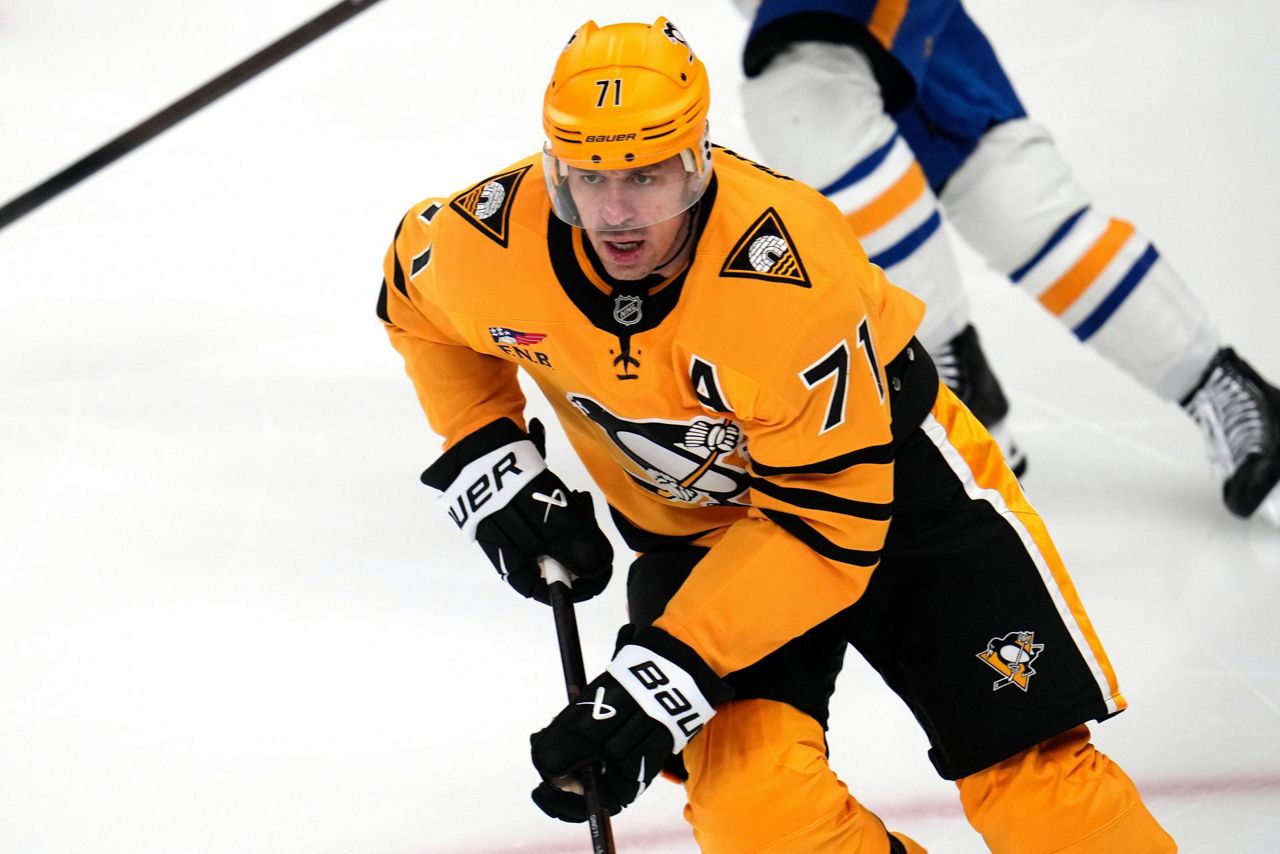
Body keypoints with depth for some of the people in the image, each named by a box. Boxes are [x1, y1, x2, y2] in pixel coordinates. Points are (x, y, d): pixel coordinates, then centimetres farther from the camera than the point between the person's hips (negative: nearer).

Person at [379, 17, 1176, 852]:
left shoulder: (790, 269, -35)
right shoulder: (489, 243, -21)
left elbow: (828, 516, -29)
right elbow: (418, 301, 6)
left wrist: (671, 666, -34)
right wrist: (486, 461, -4)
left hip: (889, 473, -3)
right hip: (690, 523, 3)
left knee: (1025, 764, -11)